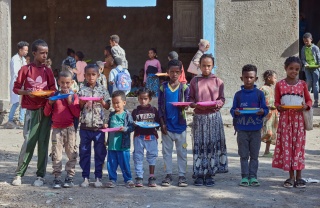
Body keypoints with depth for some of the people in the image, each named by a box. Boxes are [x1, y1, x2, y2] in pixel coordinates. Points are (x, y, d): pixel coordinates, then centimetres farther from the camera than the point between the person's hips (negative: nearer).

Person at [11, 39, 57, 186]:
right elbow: (16, 88, 2)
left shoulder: (48, 71, 8)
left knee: (43, 143, 3)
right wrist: (27, 92, -16)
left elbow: (53, 90, 13)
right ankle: (19, 174, 6)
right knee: (29, 142, -7)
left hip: (46, 110, 3)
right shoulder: (25, 69, 0)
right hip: (32, 111, -3)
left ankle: (40, 175, 11)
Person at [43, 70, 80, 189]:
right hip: (57, 129, 1)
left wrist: (70, 101, -12)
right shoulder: (54, 95, 7)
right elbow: (46, 113, 8)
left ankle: (70, 177, 10)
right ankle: (57, 178, 8)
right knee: (56, 154, 2)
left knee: (72, 154, 2)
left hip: (70, 129, -1)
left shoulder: (74, 96, 2)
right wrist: (50, 103, -9)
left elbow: (77, 114, -6)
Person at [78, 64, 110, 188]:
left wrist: (102, 102, -13)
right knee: (84, 152, 5)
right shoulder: (82, 90, 5)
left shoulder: (102, 90, 4)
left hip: (99, 125, 0)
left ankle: (98, 177, 12)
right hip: (85, 126, 0)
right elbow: (78, 108, 6)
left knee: (100, 152, 3)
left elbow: (108, 106, 7)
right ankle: (85, 177, 13)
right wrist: (82, 103, -14)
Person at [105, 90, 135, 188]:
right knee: (111, 164, 7)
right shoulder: (111, 115, 11)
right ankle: (112, 179, 18)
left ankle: (128, 180, 15)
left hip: (123, 145, -5)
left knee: (125, 164, 3)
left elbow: (132, 127, -6)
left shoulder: (127, 115, -3)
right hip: (112, 144, 5)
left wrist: (125, 129, -24)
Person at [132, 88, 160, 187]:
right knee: (138, 157, 1)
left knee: (152, 156, 4)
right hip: (139, 136, 0)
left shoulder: (154, 110, 7)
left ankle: (151, 177, 12)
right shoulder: (135, 111, 6)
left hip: (151, 136, 0)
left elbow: (158, 122, 7)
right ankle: (139, 177, 7)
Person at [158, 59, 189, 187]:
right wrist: (162, 123, -3)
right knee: (166, 151, 7)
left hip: (180, 124, -1)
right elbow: (160, 106, 3)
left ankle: (182, 175, 12)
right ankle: (168, 175, 16)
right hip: (167, 125, 1)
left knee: (181, 151, 5)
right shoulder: (163, 88, 3)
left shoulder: (184, 88, 1)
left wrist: (183, 106, -22)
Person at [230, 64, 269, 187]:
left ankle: (253, 177, 13)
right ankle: (244, 177, 11)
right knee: (244, 155, 4)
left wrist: (262, 112, -19)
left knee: (254, 155, 6)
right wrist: (235, 112, -17)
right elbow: (232, 110, 5)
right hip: (242, 129, 0)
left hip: (256, 129, 0)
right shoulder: (238, 94, 4)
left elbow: (265, 109, 2)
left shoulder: (259, 94, 3)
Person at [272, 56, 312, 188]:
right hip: (285, 118, 0)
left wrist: (306, 106, -12)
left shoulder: (302, 84, 3)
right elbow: (276, 102, 7)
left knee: (299, 145, 1)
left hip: (299, 119, 0)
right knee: (286, 146, 2)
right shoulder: (280, 85, 2)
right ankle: (291, 177, 10)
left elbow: (309, 100, 9)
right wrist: (279, 107, -15)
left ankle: (299, 176, 8)